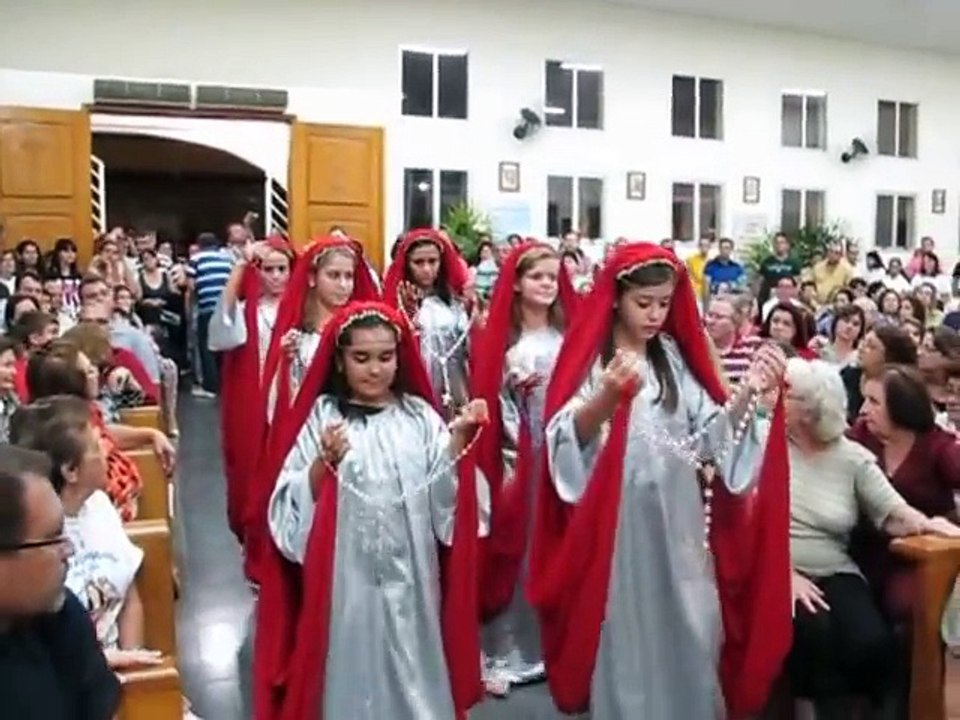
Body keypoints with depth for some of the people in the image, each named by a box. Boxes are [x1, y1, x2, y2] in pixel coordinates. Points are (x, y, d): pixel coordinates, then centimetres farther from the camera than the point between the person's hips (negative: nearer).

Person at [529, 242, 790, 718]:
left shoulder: (674, 356, 10)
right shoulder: (589, 354, -4)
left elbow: (712, 434, 2)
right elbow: (566, 438, -16)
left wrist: (750, 391, -13)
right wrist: (607, 397, -33)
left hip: (676, 521, 4)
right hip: (616, 521, -4)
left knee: (683, 632, 8)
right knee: (624, 631, 2)